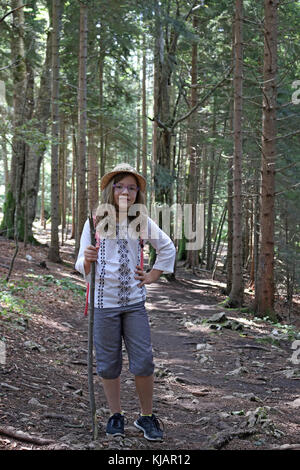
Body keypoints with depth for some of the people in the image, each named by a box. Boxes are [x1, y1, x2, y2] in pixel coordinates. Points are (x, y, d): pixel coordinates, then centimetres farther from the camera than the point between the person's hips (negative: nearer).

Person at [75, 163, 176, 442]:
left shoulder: (143, 222, 4)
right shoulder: (95, 222, 0)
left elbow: (168, 248, 18)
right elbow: (81, 265, 2)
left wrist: (153, 275, 11)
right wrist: (86, 260, -19)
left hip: (135, 302, 1)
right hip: (104, 303, -1)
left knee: (143, 363, 0)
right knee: (108, 364, 6)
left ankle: (146, 417, 17)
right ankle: (116, 415, 24)